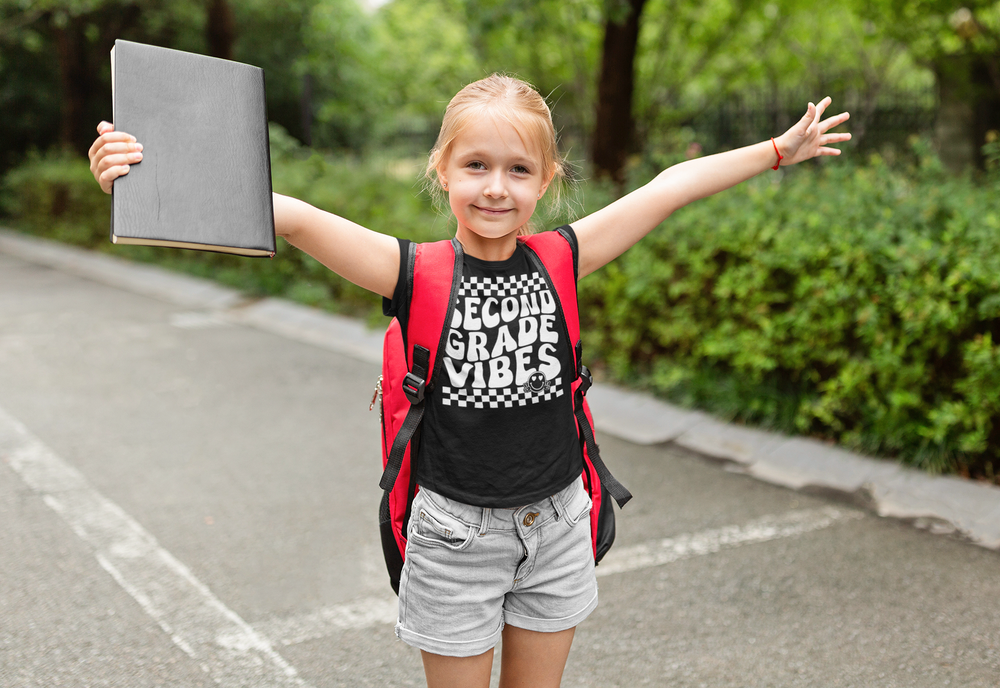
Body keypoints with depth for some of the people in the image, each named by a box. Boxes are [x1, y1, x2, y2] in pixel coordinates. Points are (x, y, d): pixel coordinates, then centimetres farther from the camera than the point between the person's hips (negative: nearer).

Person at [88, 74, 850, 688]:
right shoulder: (415, 274, -13)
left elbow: (674, 186, 2)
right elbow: (293, 218, -25)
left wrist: (778, 150, 9)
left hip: (555, 527, 3)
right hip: (456, 535, -2)